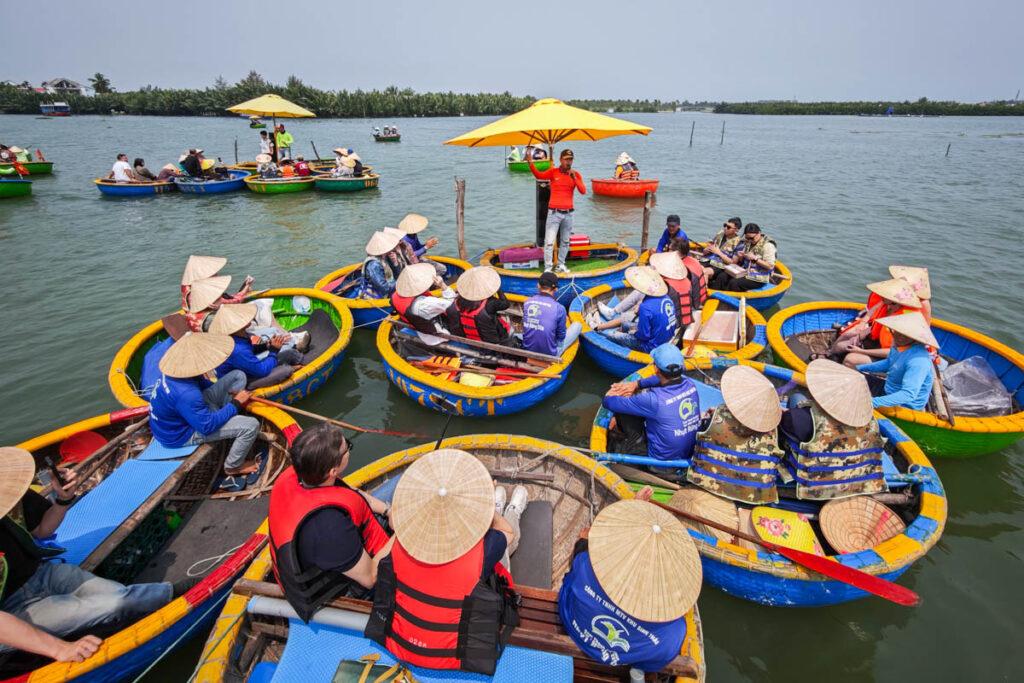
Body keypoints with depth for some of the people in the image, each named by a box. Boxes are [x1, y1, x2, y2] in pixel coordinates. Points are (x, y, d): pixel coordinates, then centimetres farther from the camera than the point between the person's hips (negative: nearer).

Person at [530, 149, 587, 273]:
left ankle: (561, 265, 24)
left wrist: (574, 178, -15)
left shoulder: (576, 174, 6)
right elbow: (539, 175, -19)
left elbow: (583, 191, -5)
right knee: (549, 242, -8)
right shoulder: (553, 172, -1)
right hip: (554, 213, -3)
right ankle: (547, 268, -3)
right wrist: (531, 163, -35)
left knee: (565, 242, 12)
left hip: (568, 213, 3)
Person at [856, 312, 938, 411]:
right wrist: (859, 368, 8)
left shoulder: (918, 361, -33)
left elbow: (908, 394, -38)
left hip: (906, 407, -9)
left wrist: (873, 402, -48)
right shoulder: (898, 344, -5)